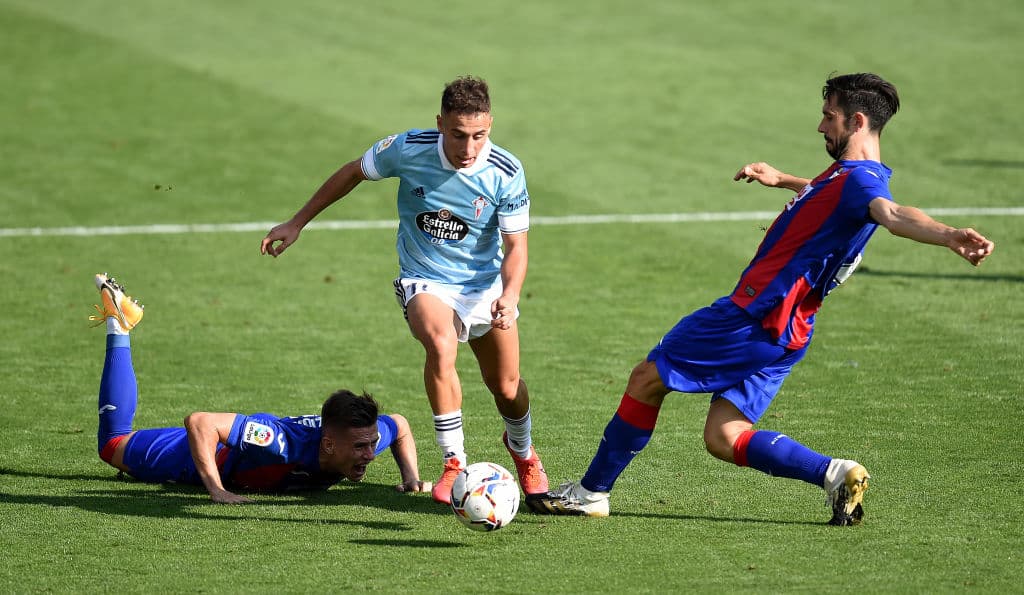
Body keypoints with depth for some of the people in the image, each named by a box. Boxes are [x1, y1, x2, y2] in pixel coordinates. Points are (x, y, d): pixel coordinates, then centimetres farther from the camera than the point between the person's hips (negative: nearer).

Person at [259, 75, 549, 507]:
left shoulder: (506, 173, -19)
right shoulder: (408, 150, -19)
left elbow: (515, 246, -10)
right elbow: (353, 172, 0)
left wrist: (510, 296, -30)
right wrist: (297, 223, 5)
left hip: (485, 284, 2)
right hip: (424, 281, -2)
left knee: (506, 388, 8)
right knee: (441, 345, -33)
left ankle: (522, 452, 44)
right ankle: (453, 464, -23)